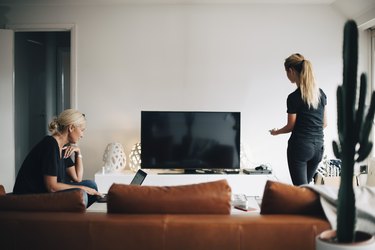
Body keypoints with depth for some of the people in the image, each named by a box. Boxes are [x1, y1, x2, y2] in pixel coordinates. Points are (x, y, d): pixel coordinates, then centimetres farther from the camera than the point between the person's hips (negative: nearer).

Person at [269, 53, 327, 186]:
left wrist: (275, 132, 13)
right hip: (318, 146, 7)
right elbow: (324, 123, 12)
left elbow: (291, 126, -6)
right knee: (306, 185, 18)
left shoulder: (294, 97, -14)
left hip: (300, 146, -7)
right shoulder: (321, 93, 6)